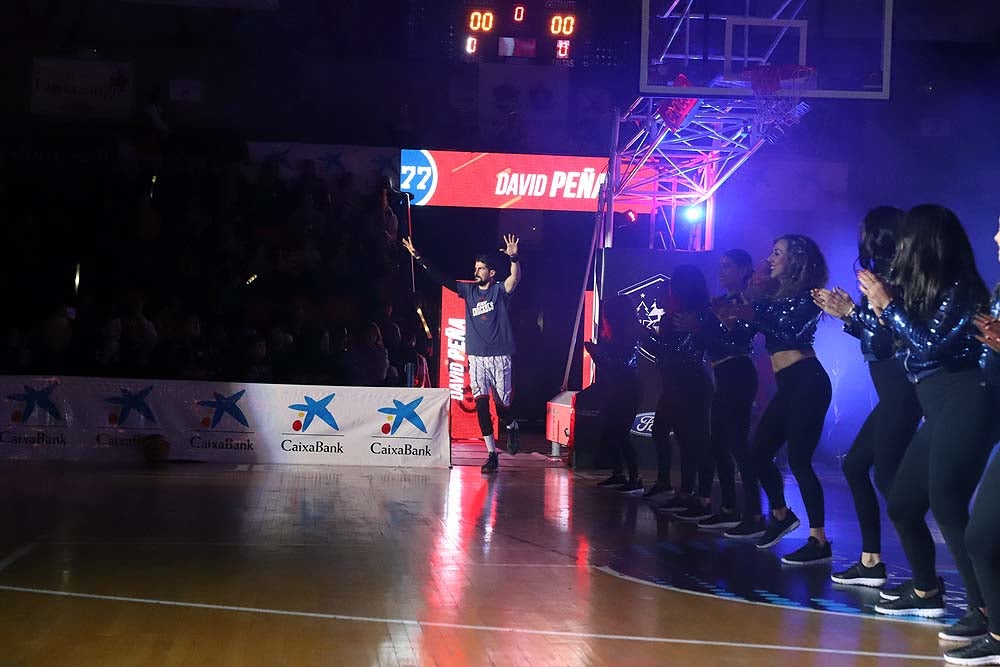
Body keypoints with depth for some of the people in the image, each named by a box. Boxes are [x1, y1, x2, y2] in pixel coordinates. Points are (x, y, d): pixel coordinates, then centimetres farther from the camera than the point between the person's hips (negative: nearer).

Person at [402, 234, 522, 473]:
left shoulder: (500, 291, -1)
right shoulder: (469, 290, 11)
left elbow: (515, 277, -21)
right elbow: (441, 279, 9)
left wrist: (514, 258, -41)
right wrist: (418, 258, 1)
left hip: (499, 357, -4)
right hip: (476, 357, 4)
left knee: (501, 404, -1)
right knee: (481, 404, -5)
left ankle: (512, 427, 35)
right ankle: (492, 454, -1)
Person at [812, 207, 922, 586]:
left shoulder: (891, 280, -13)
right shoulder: (885, 277, 14)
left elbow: (887, 337, -21)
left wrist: (852, 312, -14)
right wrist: (844, 313, 21)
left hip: (900, 391, -10)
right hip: (892, 393, 10)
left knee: (887, 475, -10)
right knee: (854, 465, 15)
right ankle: (871, 562, 18)